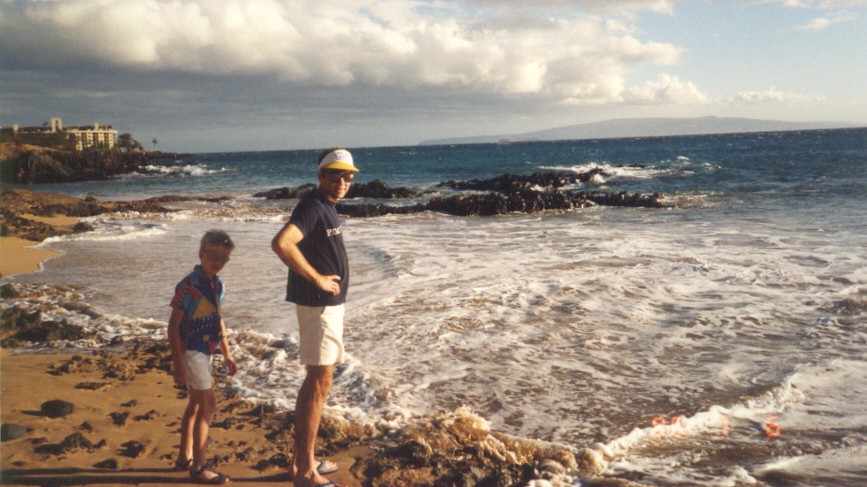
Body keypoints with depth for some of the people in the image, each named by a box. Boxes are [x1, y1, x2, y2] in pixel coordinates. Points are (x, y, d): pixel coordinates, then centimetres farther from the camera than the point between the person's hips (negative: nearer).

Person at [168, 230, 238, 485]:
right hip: (190, 351, -9)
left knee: (196, 403, 17)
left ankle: (185, 457, 31)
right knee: (208, 404, -7)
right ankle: (199, 466, 3)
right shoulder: (188, 286, -19)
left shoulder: (216, 283, 6)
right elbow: (173, 325, -18)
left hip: (204, 351, 9)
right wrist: (178, 364, -21)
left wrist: (227, 354, 18)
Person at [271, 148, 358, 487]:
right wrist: (317, 278, -24)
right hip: (318, 305, -10)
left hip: (329, 304, 10)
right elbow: (281, 243, -32)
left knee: (315, 381, 15)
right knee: (319, 382, -5)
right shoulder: (313, 205, -17)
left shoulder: (326, 206, 13)